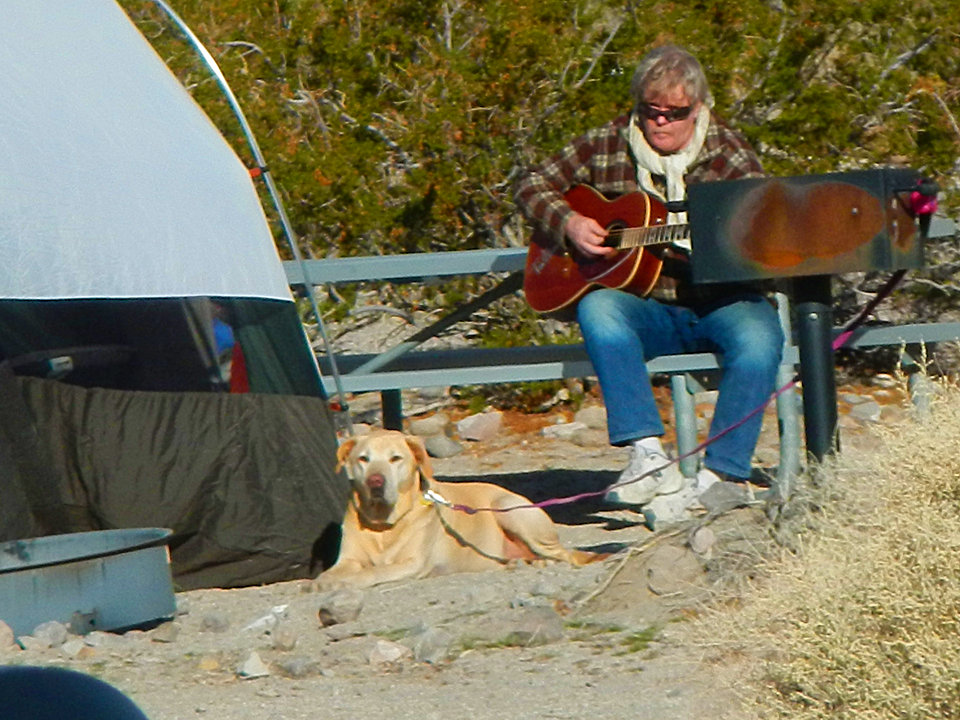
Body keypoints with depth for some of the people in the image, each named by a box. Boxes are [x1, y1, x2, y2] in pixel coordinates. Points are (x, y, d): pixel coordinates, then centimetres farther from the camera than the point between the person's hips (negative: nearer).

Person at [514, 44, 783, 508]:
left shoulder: (729, 156, 2)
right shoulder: (607, 147, 8)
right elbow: (533, 186, 16)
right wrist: (569, 225, -3)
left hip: (719, 302, -1)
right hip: (647, 309, 1)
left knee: (758, 337, -34)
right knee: (596, 308, -32)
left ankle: (718, 477, -34)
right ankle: (650, 456, -40)